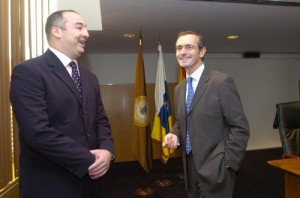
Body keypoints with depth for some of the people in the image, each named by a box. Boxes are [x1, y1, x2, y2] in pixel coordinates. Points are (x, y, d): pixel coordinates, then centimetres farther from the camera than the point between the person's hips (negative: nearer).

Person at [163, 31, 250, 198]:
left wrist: (226, 163, -14)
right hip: (190, 166, 6)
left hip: (214, 168, -6)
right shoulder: (179, 89, 8)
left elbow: (240, 128, -12)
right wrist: (174, 134, -3)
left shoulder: (222, 81, -13)